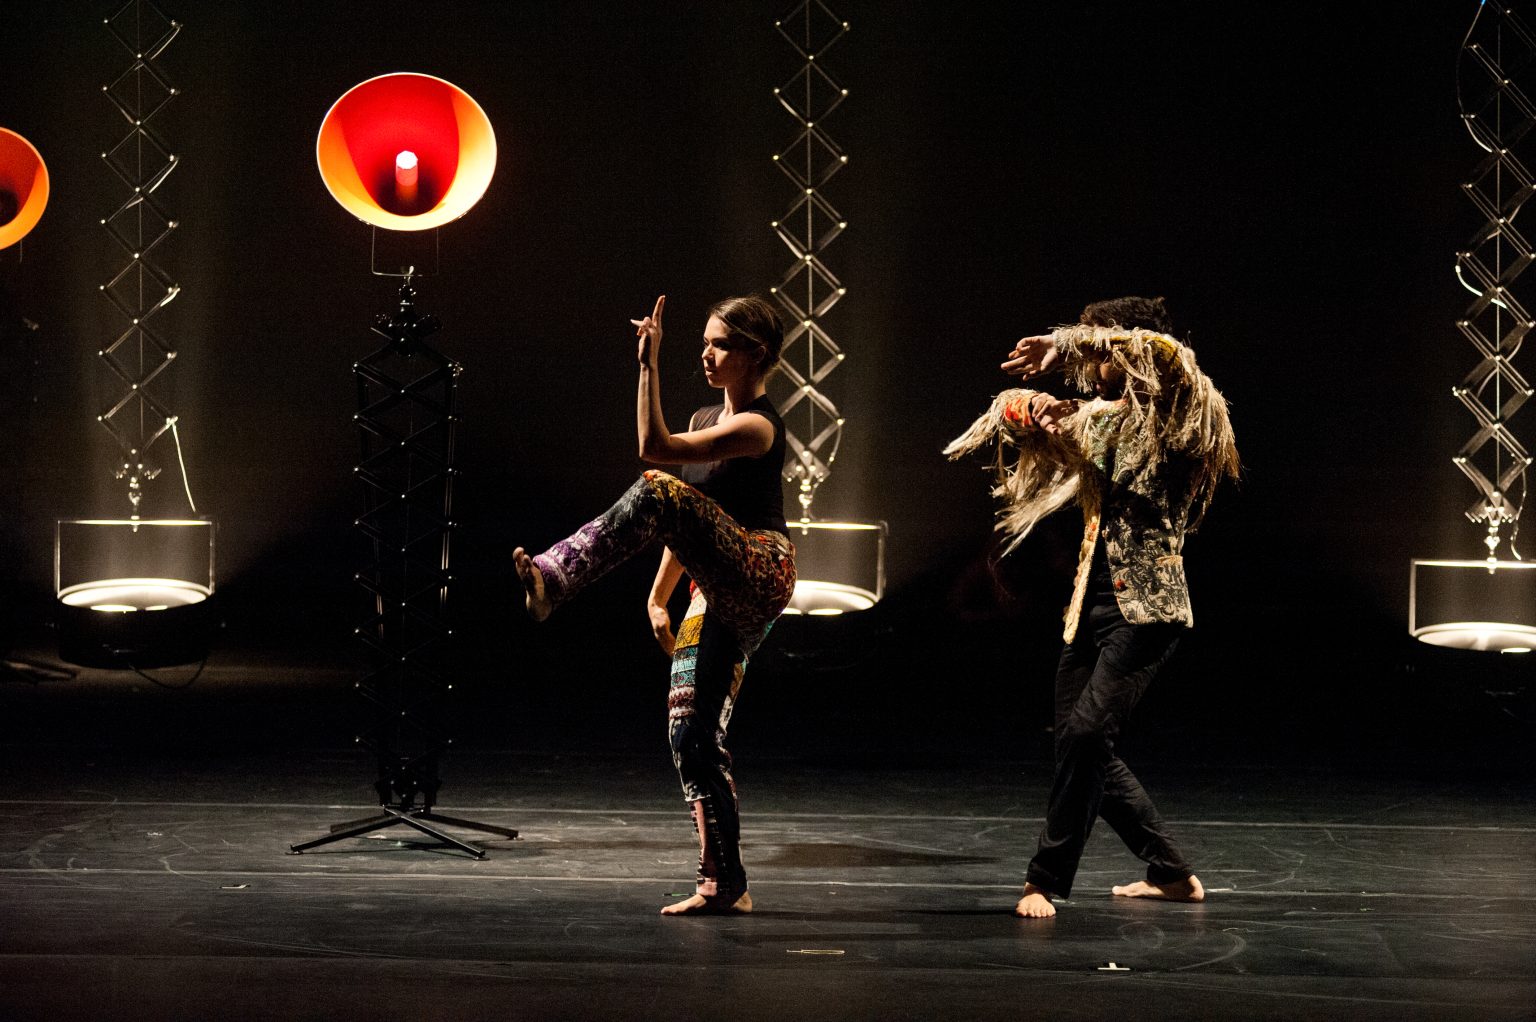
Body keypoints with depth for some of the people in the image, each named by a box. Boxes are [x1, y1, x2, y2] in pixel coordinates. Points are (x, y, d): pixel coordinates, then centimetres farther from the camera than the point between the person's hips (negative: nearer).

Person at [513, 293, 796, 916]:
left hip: (759, 578, -9)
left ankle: (550, 581, -41)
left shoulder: (757, 426, -9)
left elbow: (654, 449, -21)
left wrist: (649, 365, -21)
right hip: (716, 597, 9)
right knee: (692, 735, 2)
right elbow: (693, 519, 24)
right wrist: (658, 597, 18)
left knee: (658, 493, -29)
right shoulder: (705, 420, 20)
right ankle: (723, 885, 5)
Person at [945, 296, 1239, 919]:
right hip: (1093, 606, 9)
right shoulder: (1099, 420, 16)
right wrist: (1032, 418, 2)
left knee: (1087, 731, -20)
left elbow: (1166, 355, -27)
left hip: (1146, 608, -9)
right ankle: (1171, 873, 22)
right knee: (1082, 745, 10)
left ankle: (1046, 879, -15)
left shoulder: (1166, 419, -5)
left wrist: (1066, 347, -25)